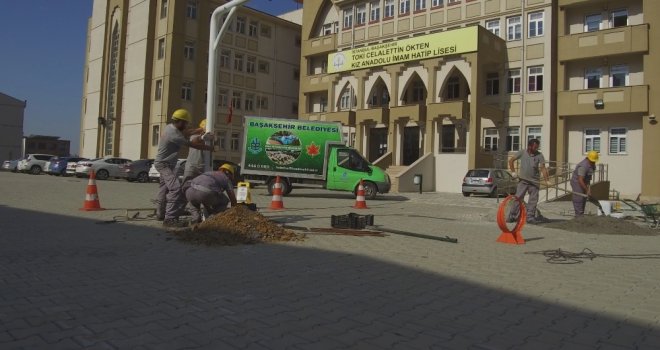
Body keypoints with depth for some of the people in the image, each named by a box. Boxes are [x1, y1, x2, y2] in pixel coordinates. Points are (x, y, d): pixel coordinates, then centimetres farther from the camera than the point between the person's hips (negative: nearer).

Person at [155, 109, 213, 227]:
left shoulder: (170, 127, 3)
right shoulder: (174, 134, -25)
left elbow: (186, 133, 20)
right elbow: (192, 145, -19)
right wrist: (209, 147, -9)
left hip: (164, 163, 11)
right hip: (164, 164, -11)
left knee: (165, 189, 20)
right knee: (176, 189, -21)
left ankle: (161, 213, 35)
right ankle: (170, 218, -24)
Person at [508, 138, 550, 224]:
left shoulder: (539, 155, -6)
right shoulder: (522, 152, -5)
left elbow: (543, 168, -13)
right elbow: (511, 160, 4)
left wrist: (546, 180, -24)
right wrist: (513, 172, -1)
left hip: (534, 181, 1)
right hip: (523, 180, -1)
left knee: (533, 200, 4)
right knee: (518, 198, -1)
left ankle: (530, 217, 13)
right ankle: (512, 216, 6)